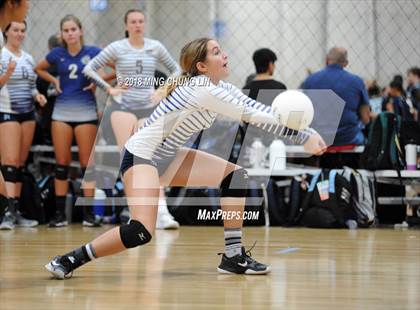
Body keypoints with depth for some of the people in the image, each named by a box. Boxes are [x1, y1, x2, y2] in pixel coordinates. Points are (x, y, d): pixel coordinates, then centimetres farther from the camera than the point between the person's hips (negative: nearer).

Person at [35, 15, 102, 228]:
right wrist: (55, 81, 8)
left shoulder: (92, 52, -2)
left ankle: (88, 213, 2)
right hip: (62, 111, 2)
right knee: (61, 163, 2)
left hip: (85, 112, -2)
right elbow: (39, 69, 23)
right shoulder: (57, 54, 5)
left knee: (87, 163, -1)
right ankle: (60, 214, 5)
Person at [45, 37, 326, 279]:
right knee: (142, 232, -27)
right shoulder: (202, 90, -23)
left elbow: (256, 108, 1)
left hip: (166, 158, 10)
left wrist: (305, 135, -10)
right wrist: (304, 136, -19)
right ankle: (70, 260, -13)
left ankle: (234, 257, 6)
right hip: (140, 156, -10)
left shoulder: (218, 87, 4)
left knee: (236, 175, 2)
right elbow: (253, 115, -23)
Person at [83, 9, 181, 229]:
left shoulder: (155, 47, 6)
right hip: (123, 106, -1)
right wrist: (109, 88, -5)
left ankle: (162, 213, -16)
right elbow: (89, 68, 4)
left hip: (148, 109, 1)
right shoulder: (117, 48, 1)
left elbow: (175, 70, 16)